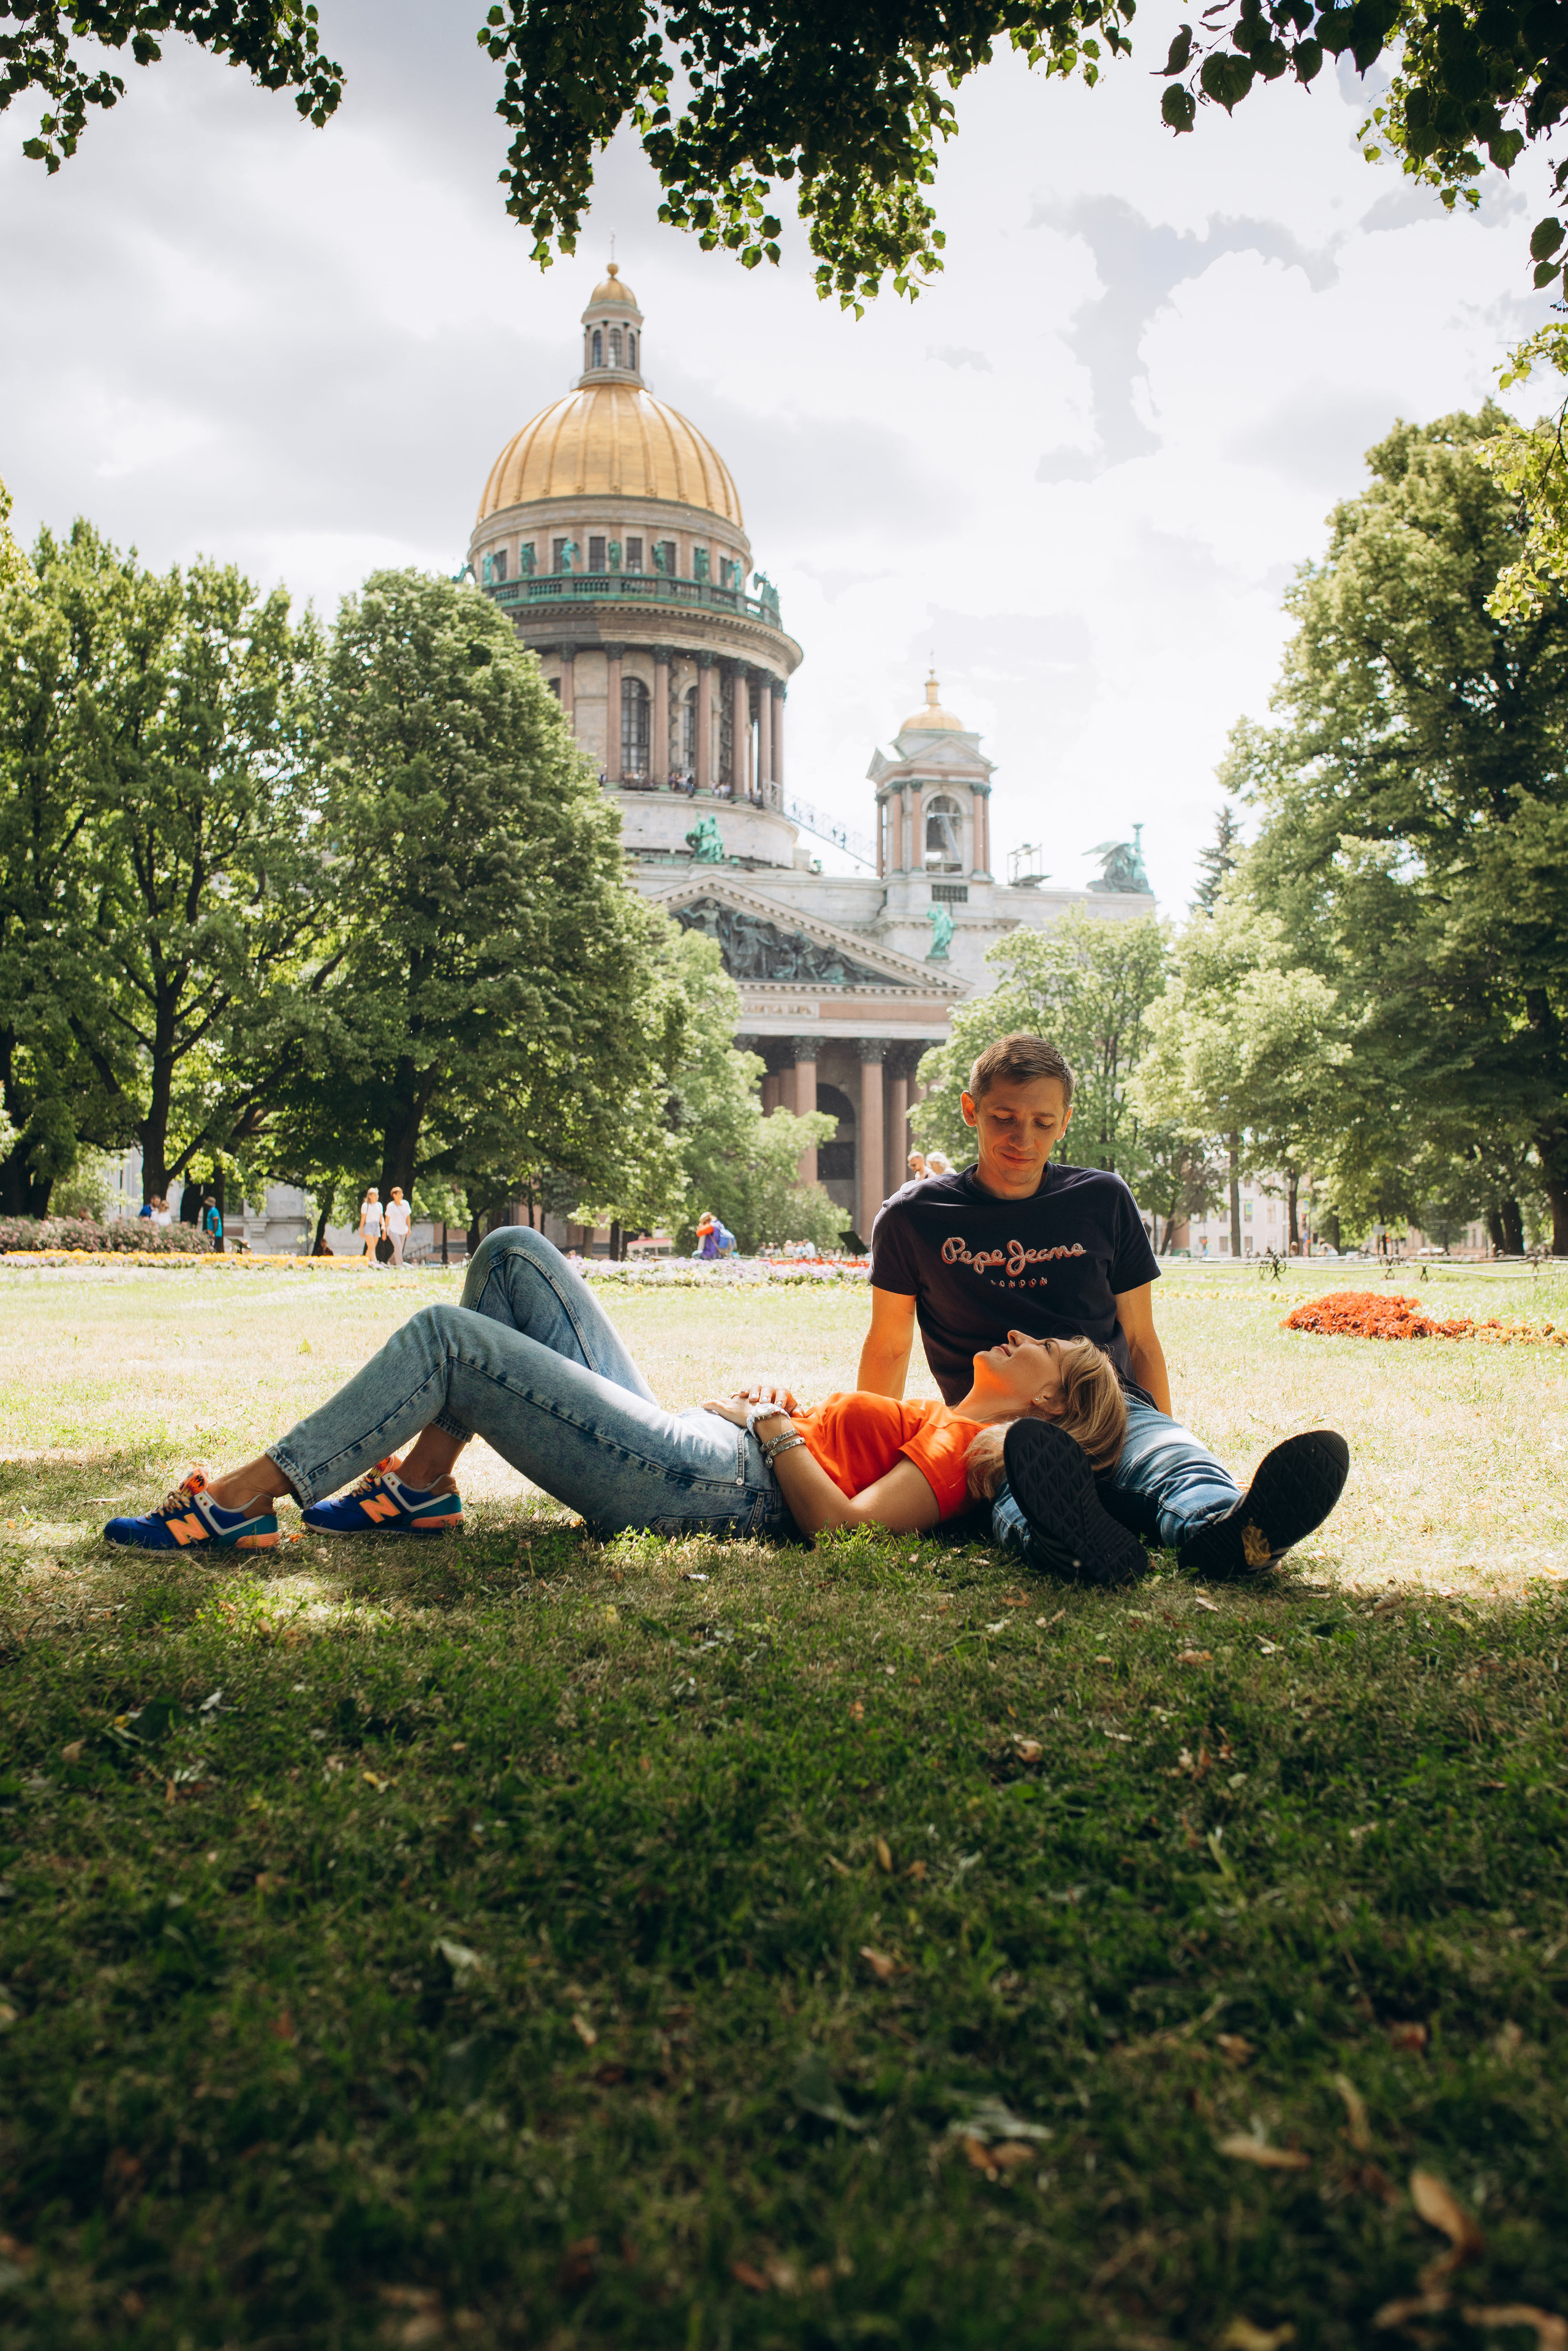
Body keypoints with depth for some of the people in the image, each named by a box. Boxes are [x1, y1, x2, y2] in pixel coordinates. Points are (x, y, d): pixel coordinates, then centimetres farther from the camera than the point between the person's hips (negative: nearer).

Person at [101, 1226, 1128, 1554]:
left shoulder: (961, 1450, -5)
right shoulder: (934, 1423, 23)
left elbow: (842, 1523, -19)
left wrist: (772, 1427, -10)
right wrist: (775, 1404, 9)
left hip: (704, 1483, -10)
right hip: (686, 1446, 10)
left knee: (446, 1336, -16)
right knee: (515, 1254, 6)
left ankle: (244, 1502, -10)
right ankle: (422, 1486, 4)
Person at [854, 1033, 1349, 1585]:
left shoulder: (1103, 1201, 11)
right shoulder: (912, 1218, 5)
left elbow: (1140, 1340, 17)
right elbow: (888, 1346, 17)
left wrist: (1166, 1437, 13)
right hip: (988, 1423, -2)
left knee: (1172, 1456, -35)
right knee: (1024, 1461, -40)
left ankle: (1220, 1531, -67)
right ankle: (1061, 1540, -73)